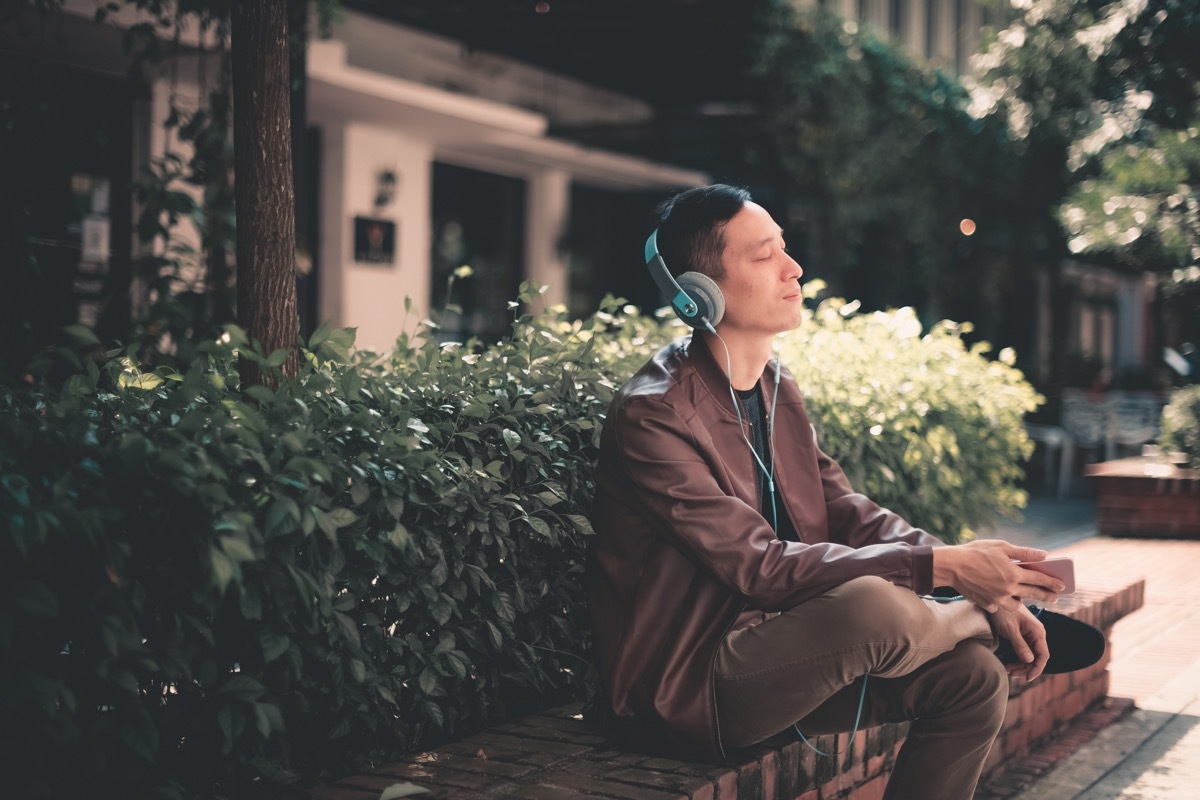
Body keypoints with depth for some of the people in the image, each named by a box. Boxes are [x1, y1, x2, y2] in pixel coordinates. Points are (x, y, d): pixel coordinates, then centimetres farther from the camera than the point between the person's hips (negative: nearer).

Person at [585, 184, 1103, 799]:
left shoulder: (776, 389, 10)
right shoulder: (652, 415, -19)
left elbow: (850, 515, 8)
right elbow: (761, 567, -24)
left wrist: (979, 580, -6)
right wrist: (943, 566, -26)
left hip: (770, 650, 9)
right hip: (685, 688, -8)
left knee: (974, 678, -3)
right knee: (873, 604, -31)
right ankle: (983, 623, 2)